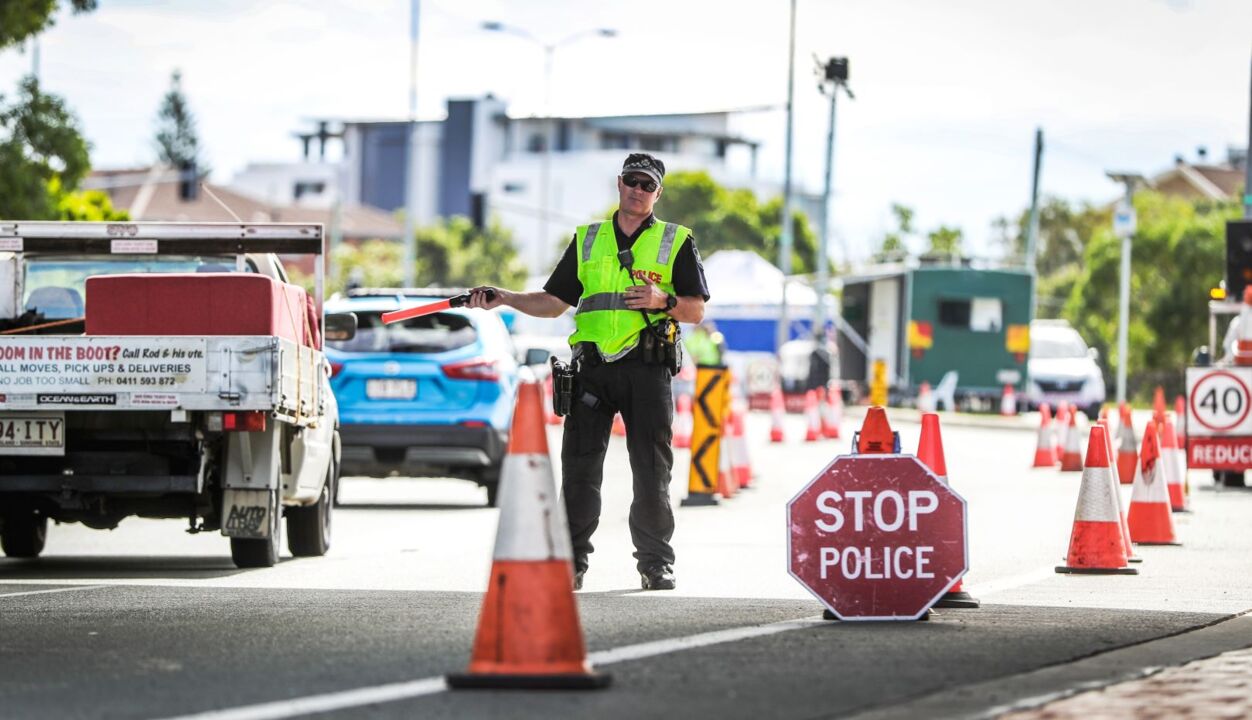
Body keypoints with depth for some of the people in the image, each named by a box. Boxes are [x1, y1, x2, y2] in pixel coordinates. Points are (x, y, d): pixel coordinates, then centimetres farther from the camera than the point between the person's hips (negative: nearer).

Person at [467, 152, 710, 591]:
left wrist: (663, 300, -14)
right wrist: (503, 299, 6)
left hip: (648, 369, -2)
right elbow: (555, 301, 19)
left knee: (652, 472, -1)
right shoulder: (587, 240, 17)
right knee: (579, 467, -3)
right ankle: (570, 562, 1)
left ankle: (656, 563, 9)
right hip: (592, 367, 2)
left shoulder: (676, 242, 9)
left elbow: (696, 310, 5)